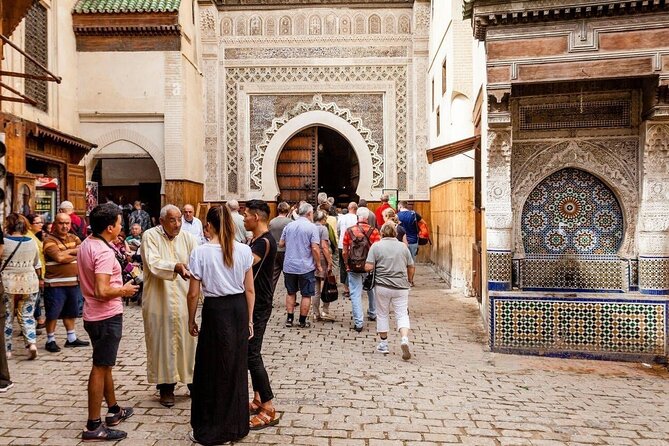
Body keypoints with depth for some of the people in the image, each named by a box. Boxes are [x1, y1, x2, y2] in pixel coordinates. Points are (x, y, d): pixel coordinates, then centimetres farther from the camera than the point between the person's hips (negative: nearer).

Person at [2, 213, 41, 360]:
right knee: (27, 316, 12)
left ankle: (7, 349, 17)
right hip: (30, 283, 3)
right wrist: (39, 279, 24)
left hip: (7, 283, -3)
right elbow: (37, 265, 12)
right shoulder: (32, 242, 2)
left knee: (7, 316, 10)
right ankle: (32, 342, -5)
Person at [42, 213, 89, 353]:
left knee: (71, 312, 17)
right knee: (53, 313, 2)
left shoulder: (74, 238, 11)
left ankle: (71, 338, 28)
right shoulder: (49, 240, -8)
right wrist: (76, 254, -8)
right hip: (55, 284, -6)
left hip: (74, 282, 6)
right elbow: (59, 257, -21)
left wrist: (67, 252, -12)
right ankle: (50, 340, 15)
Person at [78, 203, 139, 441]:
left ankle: (114, 410, 35)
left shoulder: (86, 245, 7)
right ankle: (93, 426, 8)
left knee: (105, 365, 20)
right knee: (100, 368, -1)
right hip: (107, 317, -10)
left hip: (94, 314, 10)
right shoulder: (104, 252, -23)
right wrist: (124, 290, -14)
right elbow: (102, 291, -30)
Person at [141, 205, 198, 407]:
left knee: (187, 341, 9)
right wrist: (175, 267, -37)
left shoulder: (187, 237, 3)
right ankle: (166, 386, 19)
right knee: (162, 342, 6)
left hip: (183, 301, 2)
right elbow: (153, 263, -20)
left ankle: (192, 379, 24)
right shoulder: (150, 236, -6)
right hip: (159, 301, -2)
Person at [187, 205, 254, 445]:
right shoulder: (244, 250, -2)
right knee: (237, 368, 16)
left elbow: (194, 293, -6)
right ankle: (237, 425, 30)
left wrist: (191, 320, 8)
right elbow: (250, 290, 2)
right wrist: (249, 319, 12)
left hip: (215, 310, -3)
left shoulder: (200, 252, -10)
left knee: (212, 370, 10)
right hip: (239, 308, 4)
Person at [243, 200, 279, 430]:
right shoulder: (256, 240, 13)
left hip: (259, 306, -10)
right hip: (252, 303, 10)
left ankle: (269, 410, 0)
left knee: (252, 354, -8)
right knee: (251, 352, 15)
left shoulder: (264, 242, -19)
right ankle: (258, 399, 26)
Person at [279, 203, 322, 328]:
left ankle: (289, 319, 18)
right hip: (305, 267, -4)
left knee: (291, 293, 18)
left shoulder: (289, 225, 4)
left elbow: (281, 244, 10)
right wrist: (318, 265, -6)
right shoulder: (312, 227, -10)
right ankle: (303, 321, 14)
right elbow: (315, 248, -16)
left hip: (289, 266, 4)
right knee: (306, 295, 8)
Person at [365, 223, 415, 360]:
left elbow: (368, 267, -11)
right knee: (402, 314, 6)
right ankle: (404, 340, -16)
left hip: (382, 286, -1)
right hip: (401, 286, 1)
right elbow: (411, 268, 9)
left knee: (382, 314, 13)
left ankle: (384, 344, 21)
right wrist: (410, 281, 25)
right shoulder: (403, 246, 4)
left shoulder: (376, 246, -4)